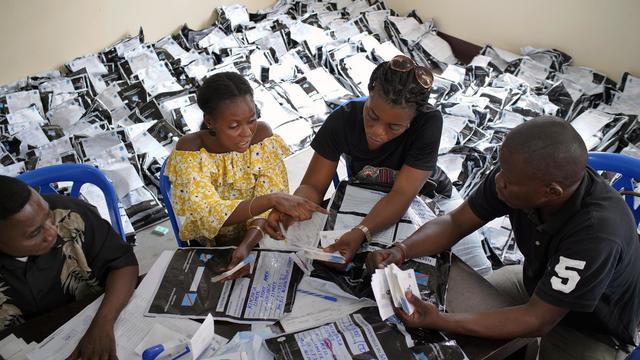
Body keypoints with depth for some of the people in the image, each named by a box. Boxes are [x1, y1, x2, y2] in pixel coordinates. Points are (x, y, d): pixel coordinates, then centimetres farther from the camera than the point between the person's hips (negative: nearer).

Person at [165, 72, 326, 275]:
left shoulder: (262, 135, -12)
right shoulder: (190, 150, -19)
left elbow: (270, 194, -15)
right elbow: (208, 213, -29)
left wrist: (246, 245, -31)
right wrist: (272, 199, -42)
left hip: (255, 241, 2)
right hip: (209, 247, -2)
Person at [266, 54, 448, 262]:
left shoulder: (429, 123, -26)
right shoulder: (344, 119, -19)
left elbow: (402, 195, -31)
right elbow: (313, 186, -17)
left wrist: (361, 233, -48)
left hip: (414, 209, -1)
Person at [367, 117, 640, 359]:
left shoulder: (597, 232, -40)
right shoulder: (518, 174, -25)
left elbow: (538, 320, -32)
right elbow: (454, 222, -12)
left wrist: (438, 321, -38)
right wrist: (401, 251, -29)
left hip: (592, 328, -5)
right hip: (537, 282, 5)